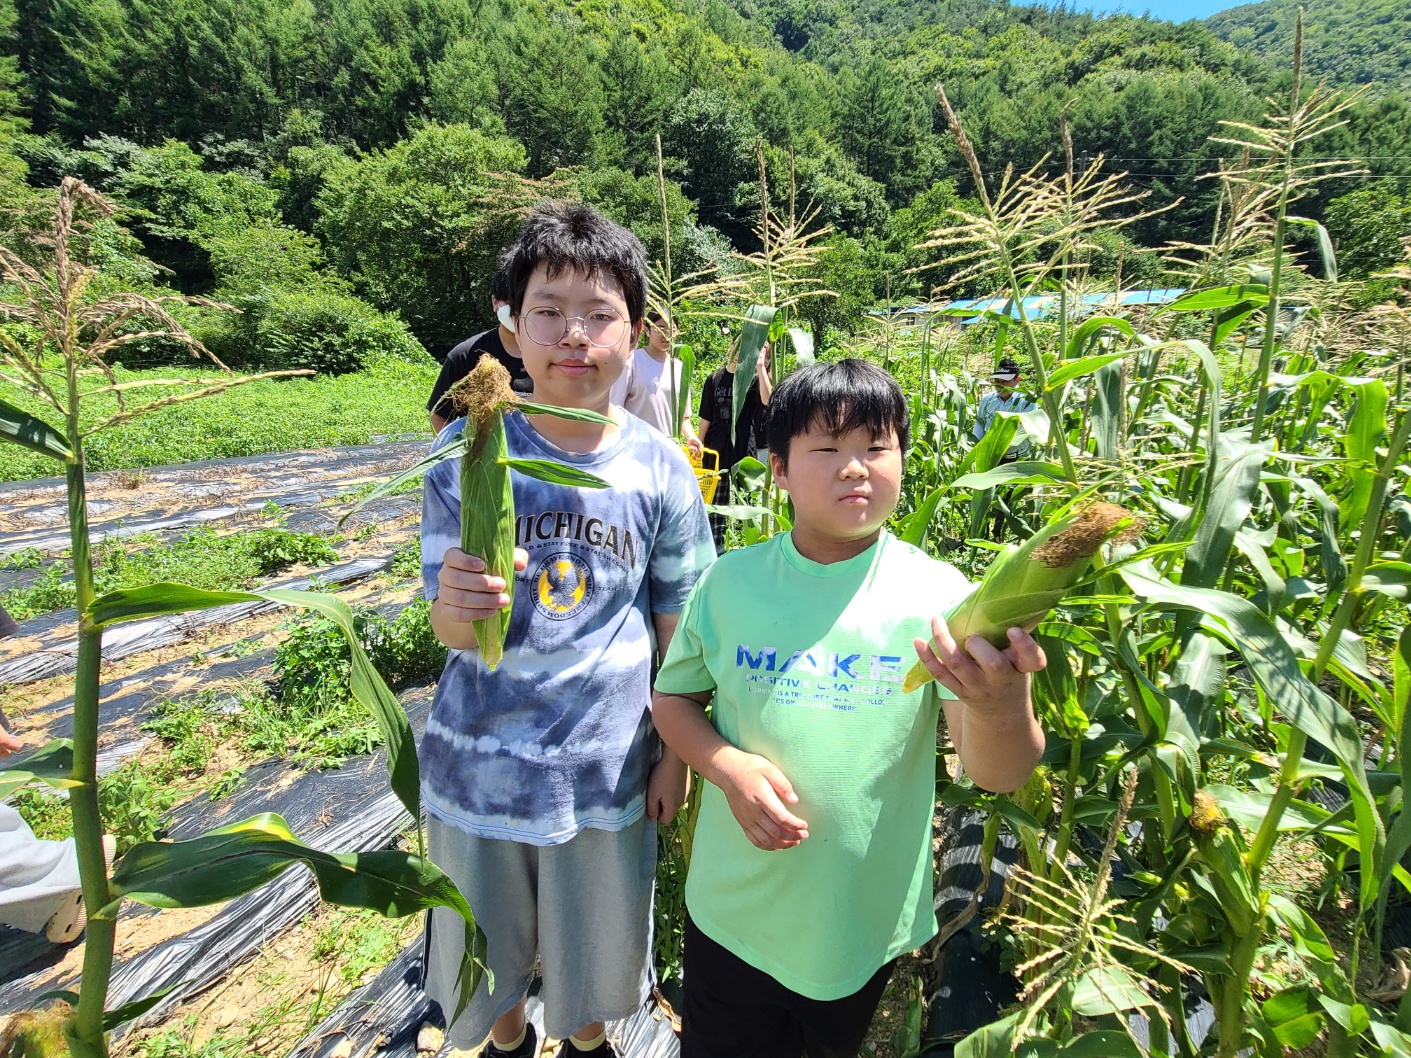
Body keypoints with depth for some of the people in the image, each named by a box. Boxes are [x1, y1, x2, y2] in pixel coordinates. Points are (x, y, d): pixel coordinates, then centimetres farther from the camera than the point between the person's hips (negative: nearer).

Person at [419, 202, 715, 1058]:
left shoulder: (659, 468, -10)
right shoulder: (468, 449, -13)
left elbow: (677, 627, -1)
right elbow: (452, 632, -12)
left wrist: (676, 755, 2)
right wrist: (457, 608, -36)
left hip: (607, 764, 0)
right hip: (482, 762, 1)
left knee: (599, 954, 22)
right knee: (487, 953, 24)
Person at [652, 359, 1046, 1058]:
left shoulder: (937, 595, -15)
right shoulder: (731, 581, -10)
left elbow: (998, 775, -19)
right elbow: (673, 698, 1)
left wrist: (1001, 703, -42)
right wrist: (729, 767, -18)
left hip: (868, 918, 0)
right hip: (735, 913, 1)